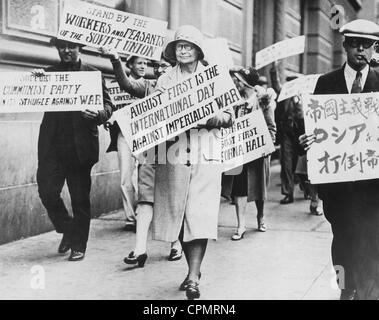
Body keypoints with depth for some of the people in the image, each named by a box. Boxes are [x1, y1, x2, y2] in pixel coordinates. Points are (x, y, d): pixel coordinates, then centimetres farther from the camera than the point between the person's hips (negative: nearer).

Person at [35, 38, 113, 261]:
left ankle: (79, 245, 18)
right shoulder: (49, 73, 13)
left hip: (80, 145, -2)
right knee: (47, 191, -6)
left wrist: (98, 115, -21)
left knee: (80, 198, 3)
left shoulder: (93, 74, 5)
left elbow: (108, 105, 1)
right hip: (52, 144, 2)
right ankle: (68, 230, 20)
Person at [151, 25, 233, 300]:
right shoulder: (165, 80, 13)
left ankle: (193, 278, -10)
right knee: (178, 215, 5)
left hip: (205, 155, -2)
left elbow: (231, 115, 6)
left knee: (199, 217, -10)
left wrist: (221, 117, -16)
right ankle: (194, 270, 21)